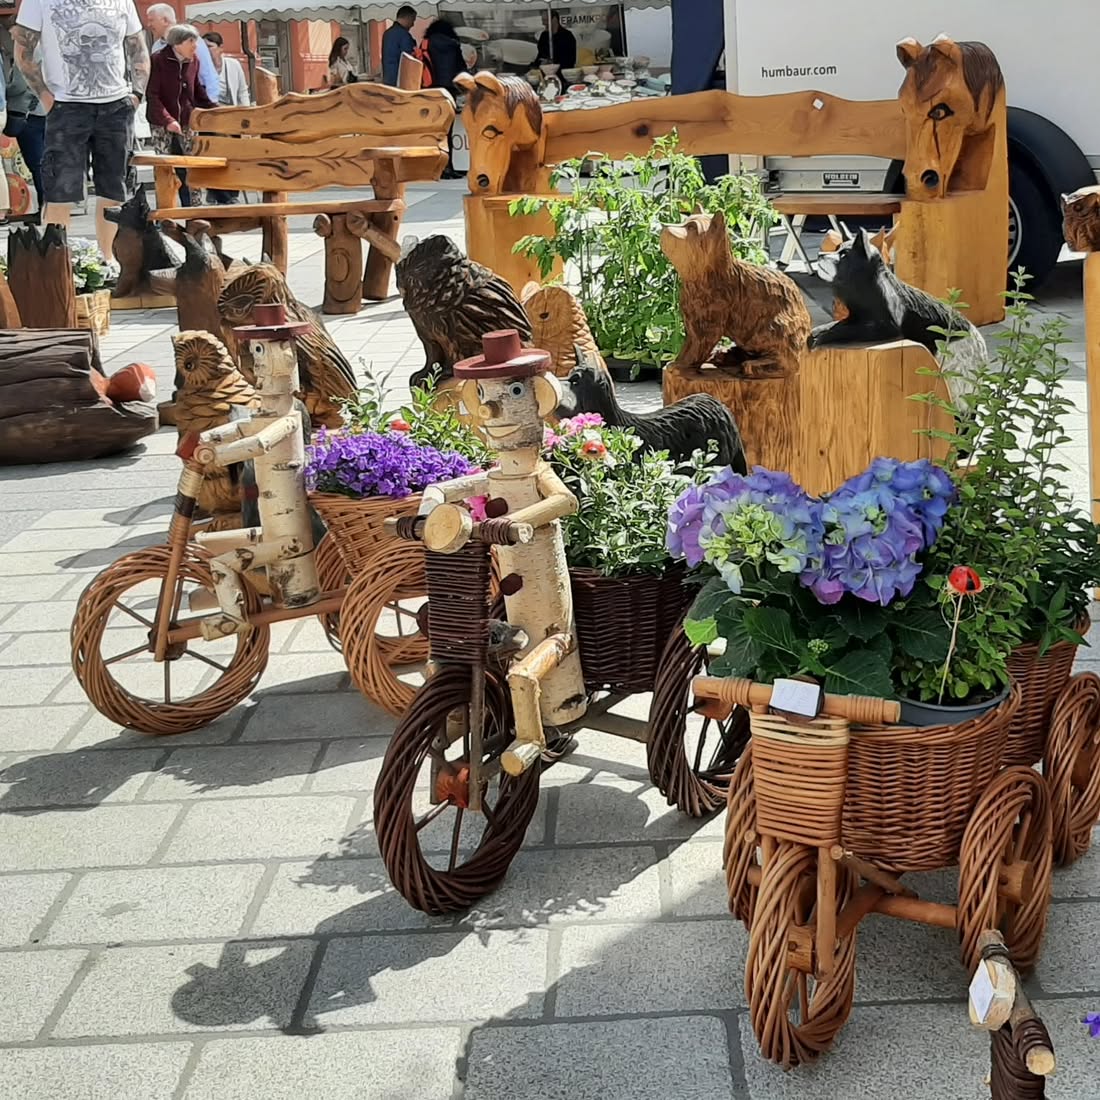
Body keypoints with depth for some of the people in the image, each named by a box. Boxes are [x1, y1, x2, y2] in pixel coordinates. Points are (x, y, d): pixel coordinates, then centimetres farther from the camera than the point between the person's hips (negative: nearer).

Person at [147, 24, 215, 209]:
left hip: (187, 122, 4)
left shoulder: (194, 62, 6)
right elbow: (152, 95, -13)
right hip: (161, 123, -4)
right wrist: (167, 120, -23)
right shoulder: (158, 60, -9)